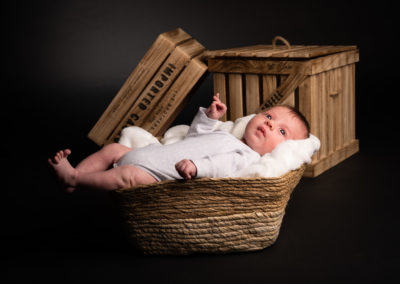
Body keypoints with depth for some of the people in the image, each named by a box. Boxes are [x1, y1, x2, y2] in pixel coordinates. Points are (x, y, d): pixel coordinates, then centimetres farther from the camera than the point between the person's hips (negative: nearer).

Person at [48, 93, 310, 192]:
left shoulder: (249, 158, -5)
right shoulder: (226, 136, 24)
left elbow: (222, 166, -25)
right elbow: (194, 137, 36)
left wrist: (196, 166, -43)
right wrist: (209, 117, 24)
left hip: (157, 177, -9)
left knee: (128, 174, -30)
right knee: (113, 148, 9)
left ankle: (73, 177, -19)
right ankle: (74, 175, 3)